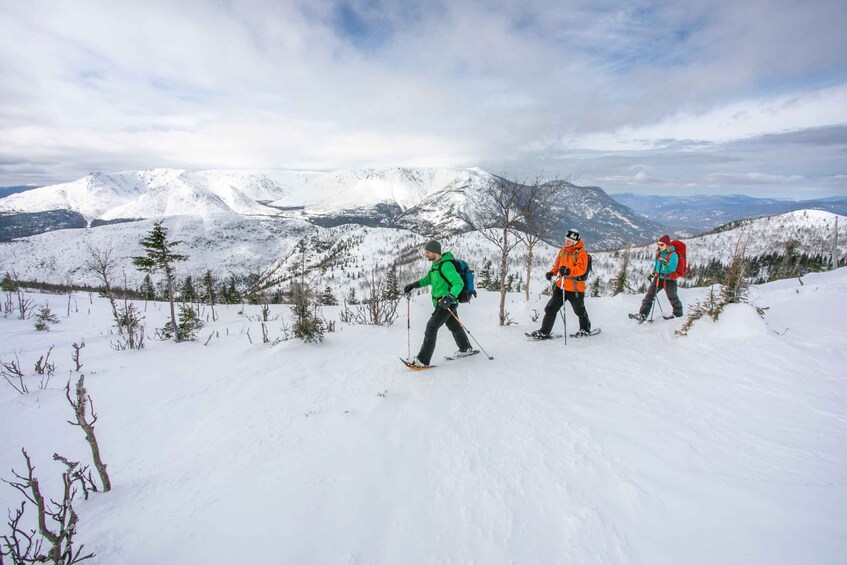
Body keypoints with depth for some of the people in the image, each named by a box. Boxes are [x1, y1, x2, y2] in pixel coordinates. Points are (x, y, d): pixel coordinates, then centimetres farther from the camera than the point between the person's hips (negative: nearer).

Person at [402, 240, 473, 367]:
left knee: (431, 327, -11)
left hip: (448, 304, -10)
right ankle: (465, 348, 44)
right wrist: (414, 285, 12)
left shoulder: (446, 265, -23)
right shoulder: (436, 264, 8)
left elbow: (458, 283, -28)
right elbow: (429, 278, 23)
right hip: (441, 303, 10)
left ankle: (423, 360, -6)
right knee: (454, 326, 24)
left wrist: (450, 297, -42)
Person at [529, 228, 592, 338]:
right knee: (551, 308, 0)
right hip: (561, 286, 6)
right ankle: (544, 332, 5)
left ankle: (585, 329, 40)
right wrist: (552, 272, 2)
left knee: (579, 311, 15)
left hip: (575, 288, -6)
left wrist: (568, 271, -41)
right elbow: (557, 264, 20)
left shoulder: (581, 253, -11)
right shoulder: (563, 250, 10)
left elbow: (581, 269, -24)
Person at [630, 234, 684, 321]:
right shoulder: (659, 253, 7)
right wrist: (653, 273, 14)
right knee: (649, 295, -2)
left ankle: (678, 314, 34)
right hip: (658, 278, 6)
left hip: (669, 280, -6)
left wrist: (665, 264, -35)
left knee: (672, 298, 10)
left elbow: (672, 269, -21)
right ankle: (643, 315, -3)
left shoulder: (673, 255, -15)